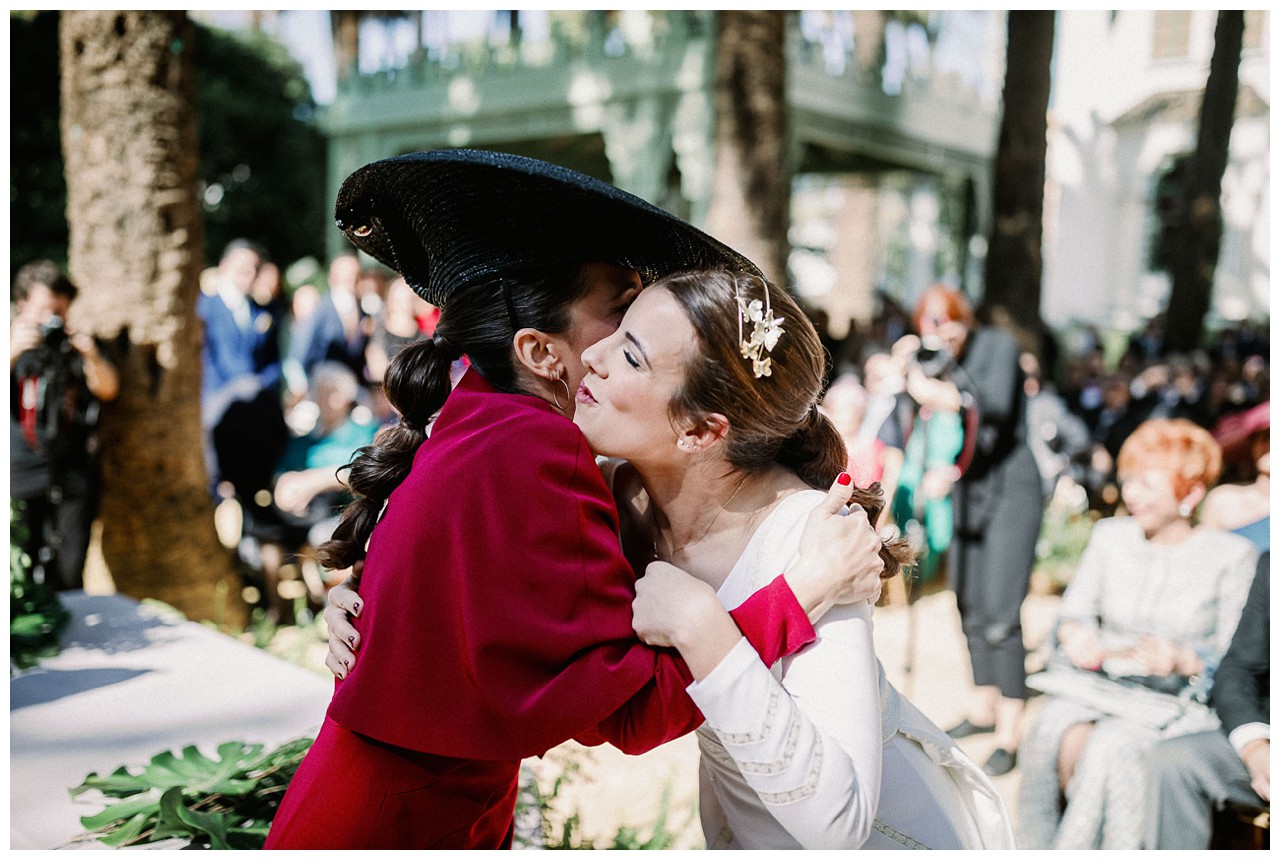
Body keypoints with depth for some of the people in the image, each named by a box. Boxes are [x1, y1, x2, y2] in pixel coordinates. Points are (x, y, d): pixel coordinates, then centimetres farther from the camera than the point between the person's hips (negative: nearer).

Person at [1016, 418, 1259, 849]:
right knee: (1065, 733, -31)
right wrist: (1076, 633, -10)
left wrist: (1182, 659, -22)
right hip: (1099, 682, 3)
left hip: (1180, 697, -3)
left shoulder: (1232, 556, -2)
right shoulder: (1110, 535, 9)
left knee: (1111, 744, -33)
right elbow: (1075, 611, 13)